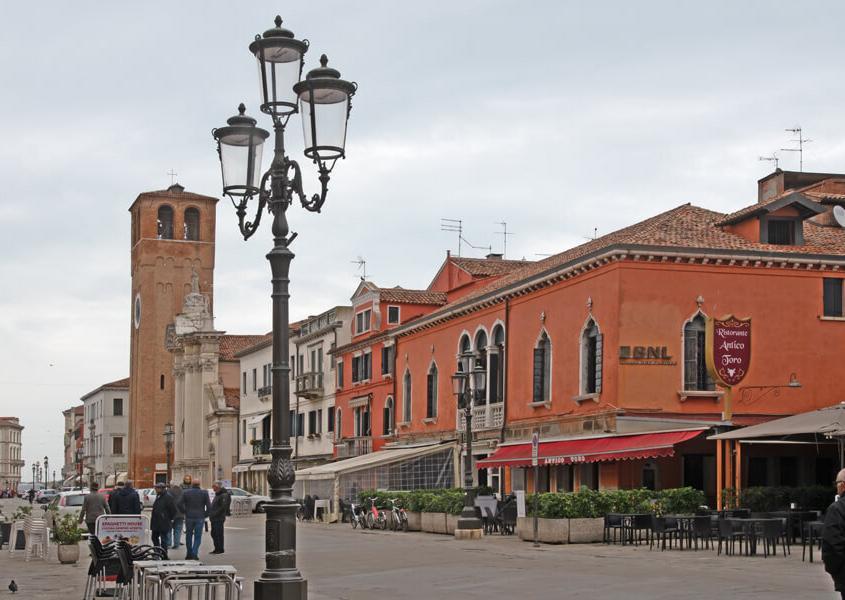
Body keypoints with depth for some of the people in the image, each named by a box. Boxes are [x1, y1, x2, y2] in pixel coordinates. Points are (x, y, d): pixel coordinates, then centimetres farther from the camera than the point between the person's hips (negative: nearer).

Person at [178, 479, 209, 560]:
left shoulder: (185, 492, 0)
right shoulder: (204, 493, -1)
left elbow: (180, 504, -5)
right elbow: (208, 506, -5)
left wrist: (185, 512, 8)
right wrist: (205, 515, 6)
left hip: (189, 517, 1)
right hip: (200, 518, -1)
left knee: (189, 535, 15)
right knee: (197, 537, 4)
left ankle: (189, 554, 19)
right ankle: (194, 554, -7)